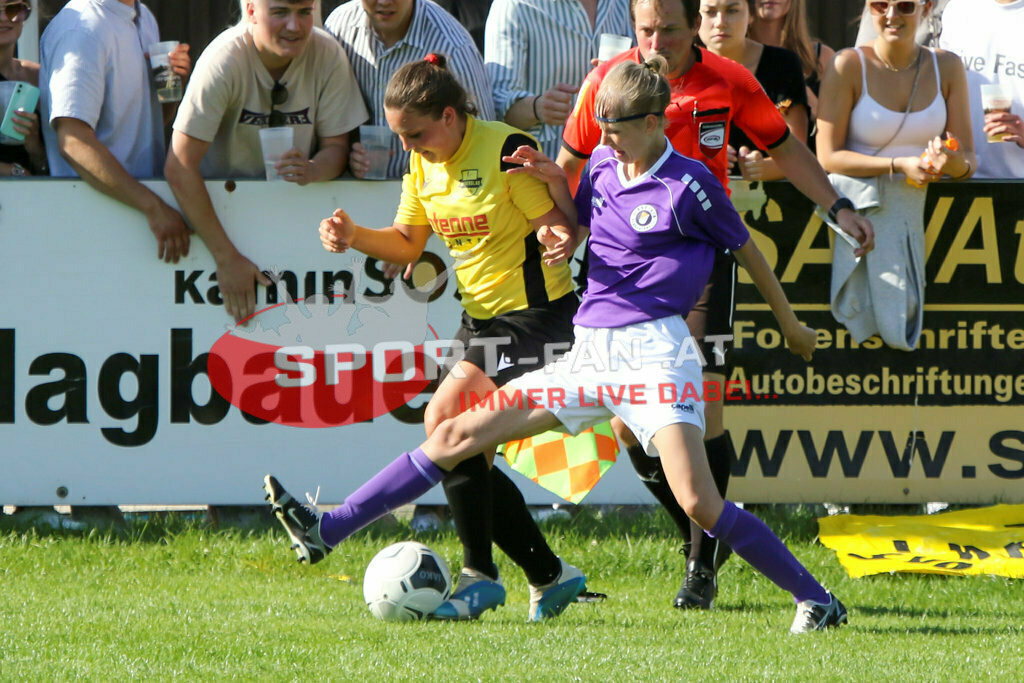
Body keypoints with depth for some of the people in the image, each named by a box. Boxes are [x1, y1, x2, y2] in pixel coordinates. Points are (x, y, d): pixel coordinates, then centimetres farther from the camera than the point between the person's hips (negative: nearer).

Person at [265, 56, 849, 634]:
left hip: (654, 353, -7)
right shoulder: (603, 164, 11)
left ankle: (817, 600, -10)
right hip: (590, 354, 7)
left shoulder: (689, 184, -8)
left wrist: (791, 325, 14)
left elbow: (746, 250, 4)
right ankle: (326, 531, 6)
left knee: (699, 502, -21)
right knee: (459, 435, 4)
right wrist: (558, 183, 8)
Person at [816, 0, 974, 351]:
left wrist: (952, 163, -22)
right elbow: (828, 157, -10)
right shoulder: (849, 66, -8)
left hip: (920, 210, 3)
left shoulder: (946, 67, 3)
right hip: (861, 206, -3)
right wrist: (899, 165, -19)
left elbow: (968, 160, 3)